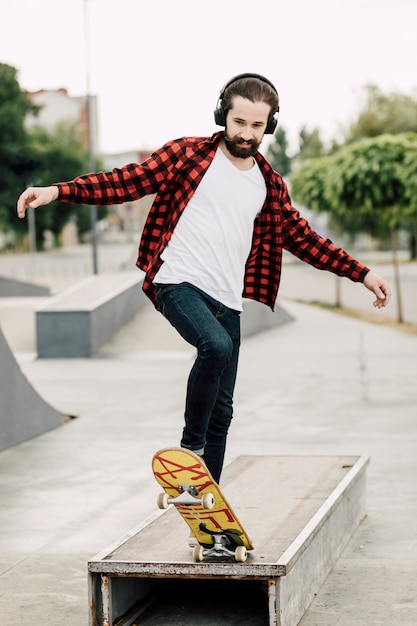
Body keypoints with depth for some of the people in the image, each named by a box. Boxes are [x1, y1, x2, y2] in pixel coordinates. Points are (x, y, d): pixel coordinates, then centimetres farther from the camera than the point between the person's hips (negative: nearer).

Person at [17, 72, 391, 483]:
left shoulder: (268, 183, 12)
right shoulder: (190, 154, 0)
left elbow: (302, 237, 18)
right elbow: (127, 181, -6)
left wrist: (361, 274, 15)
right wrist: (58, 191, -17)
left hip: (227, 301, 5)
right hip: (180, 284, -5)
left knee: (221, 412, 5)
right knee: (217, 346, -33)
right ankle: (190, 447, -15)